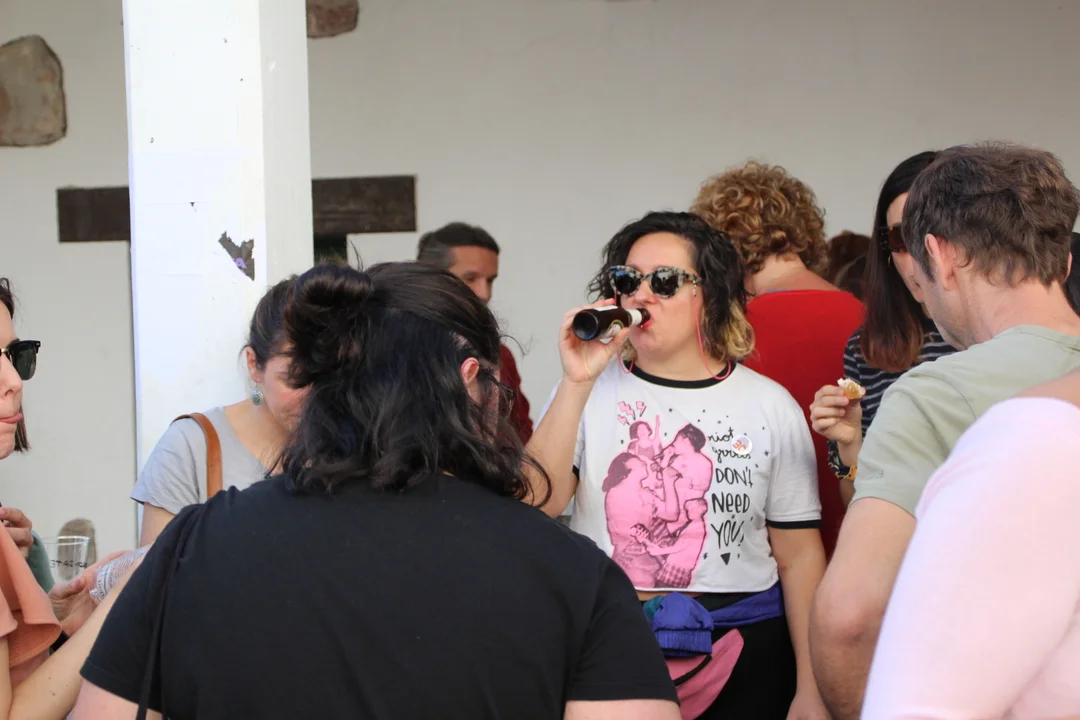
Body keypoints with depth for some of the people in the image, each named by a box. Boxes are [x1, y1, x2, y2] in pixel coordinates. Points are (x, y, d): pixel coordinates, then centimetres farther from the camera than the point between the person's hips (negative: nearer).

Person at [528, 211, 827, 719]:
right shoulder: (588, 391, 4)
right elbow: (536, 505, -11)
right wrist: (577, 382, -17)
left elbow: (798, 555, 3)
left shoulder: (770, 405, 3)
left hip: (742, 655, 0)